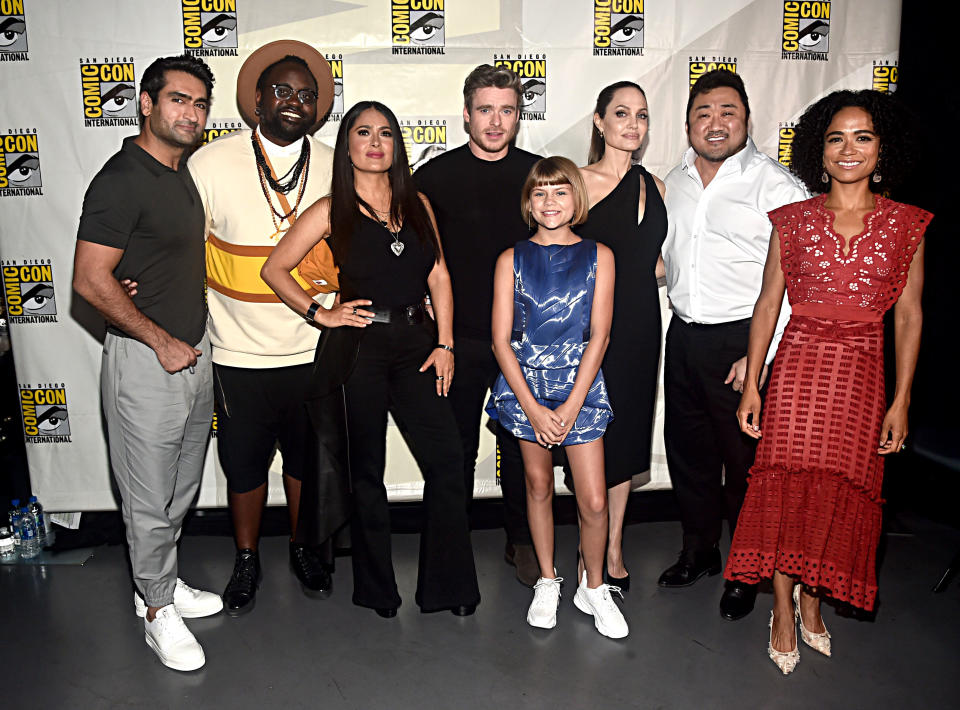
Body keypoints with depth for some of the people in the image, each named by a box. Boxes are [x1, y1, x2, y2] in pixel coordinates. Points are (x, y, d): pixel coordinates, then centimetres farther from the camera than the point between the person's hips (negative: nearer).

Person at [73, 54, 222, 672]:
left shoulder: (183, 172, 11)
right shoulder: (122, 180, -16)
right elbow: (91, 280, -21)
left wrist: (194, 340, 11)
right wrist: (162, 341, -16)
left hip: (193, 353, 8)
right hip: (145, 360, -8)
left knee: (183, 488, 19)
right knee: (151, 497, 5)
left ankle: (164, 581, 38)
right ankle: (158, 610, 23)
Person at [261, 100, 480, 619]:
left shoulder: (417, 203, 11)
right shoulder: (331, 211, 2)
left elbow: (438, 276, 9)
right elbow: (275, 269, 5)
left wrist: (444, 343, 2)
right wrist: (320, 314, -4)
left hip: (416, 344, 3)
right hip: (358, 347, -3)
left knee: (446, 460, -2)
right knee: (366, 469, 7)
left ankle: (449, 585, 13)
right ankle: (377, 588, 25)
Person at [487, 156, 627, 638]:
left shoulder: (598, 256, 2)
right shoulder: (512, 260, 2)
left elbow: (599, 335, -3)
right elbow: (501, 340, -2)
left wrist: (571, 407, -10)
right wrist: (534, 409, -10)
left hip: (579, 385, 0)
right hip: (524, 385, 1)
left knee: (594, 500, -2)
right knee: (538, 484, 11)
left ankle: (593, 587, 23)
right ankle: (547, 581, 30)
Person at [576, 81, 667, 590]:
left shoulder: (654, 186, 12)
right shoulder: (580, 181, -5)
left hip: (639, 325, 6)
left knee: (627, 434, 12)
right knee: (594, 438, 0)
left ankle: (614, 549, 26)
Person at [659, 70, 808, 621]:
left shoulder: (776, 184, -9)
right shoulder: (674, 183, 11)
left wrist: (760, 354, -18)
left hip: (743, 343, -6)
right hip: (684, 337, 6)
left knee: (746, 460, 4)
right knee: (688, 451, 15)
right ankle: (699, 551, 36)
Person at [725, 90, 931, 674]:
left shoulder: (906, 225, 3)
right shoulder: (793, 221, 3)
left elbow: (909, 315, 3)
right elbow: (767, 305, 4)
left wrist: (901, 400, -1)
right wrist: (751, 385, 0)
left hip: (863, 371, 1)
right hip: (798, 364, 0)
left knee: (843, 490, 6)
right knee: (786, 486, -1)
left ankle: (813, 597, 28)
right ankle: (783, 611, 15)